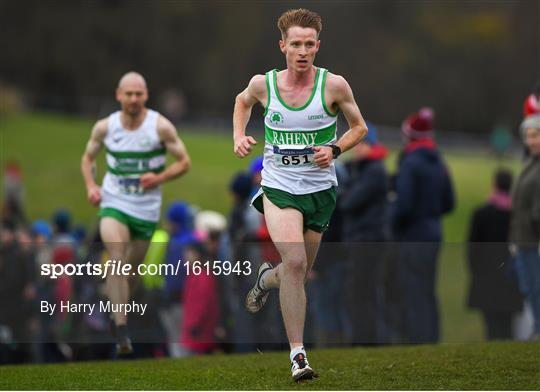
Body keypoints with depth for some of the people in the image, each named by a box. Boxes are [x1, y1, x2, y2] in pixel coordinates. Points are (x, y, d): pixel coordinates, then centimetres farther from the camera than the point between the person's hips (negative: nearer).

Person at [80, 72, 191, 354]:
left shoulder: (160, 127, -8)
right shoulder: (105, 127, -3)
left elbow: (184, 161, -2)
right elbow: (88, 157, 13)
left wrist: (159, 178, -19)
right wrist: (91, 186, -5)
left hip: (146, 210, 0)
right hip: (113, 204, 0)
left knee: (131, 268, 11)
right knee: (117, 260, -21)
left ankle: (118, 317, 38)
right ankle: (121, 330, -24)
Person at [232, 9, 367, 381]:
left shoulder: (334, 85, -9)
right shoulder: (263, 84, -5)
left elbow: (359, 127, 6)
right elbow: (243, 101, 20)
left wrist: (334, 149, -12)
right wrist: (239, 137, 4)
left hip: (320, 190, 1)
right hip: (278, 186, -1)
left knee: (297, 274, 10)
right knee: (295, 263, -22)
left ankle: (266, 278, 48)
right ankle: (298, 354, -17)